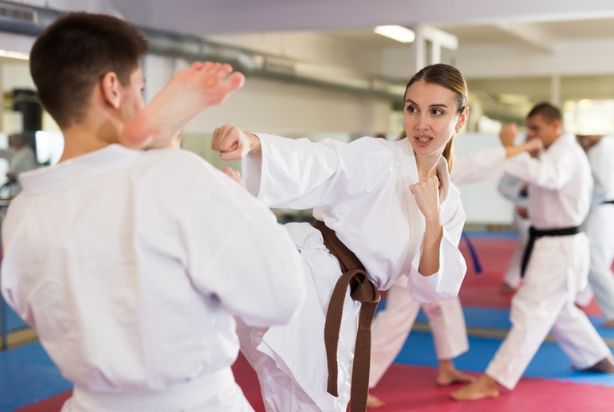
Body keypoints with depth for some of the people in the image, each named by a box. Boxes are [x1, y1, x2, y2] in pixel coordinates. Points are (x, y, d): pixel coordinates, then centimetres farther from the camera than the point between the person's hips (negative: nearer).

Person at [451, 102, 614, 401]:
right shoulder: (562, 152, 16)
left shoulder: (565, 150, -18)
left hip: (558, 247, -11)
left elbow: (548, 176, -40)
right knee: (559, 310, 23)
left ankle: (491, 381, -14)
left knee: (530, 312, -12)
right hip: (556, 243, 11)